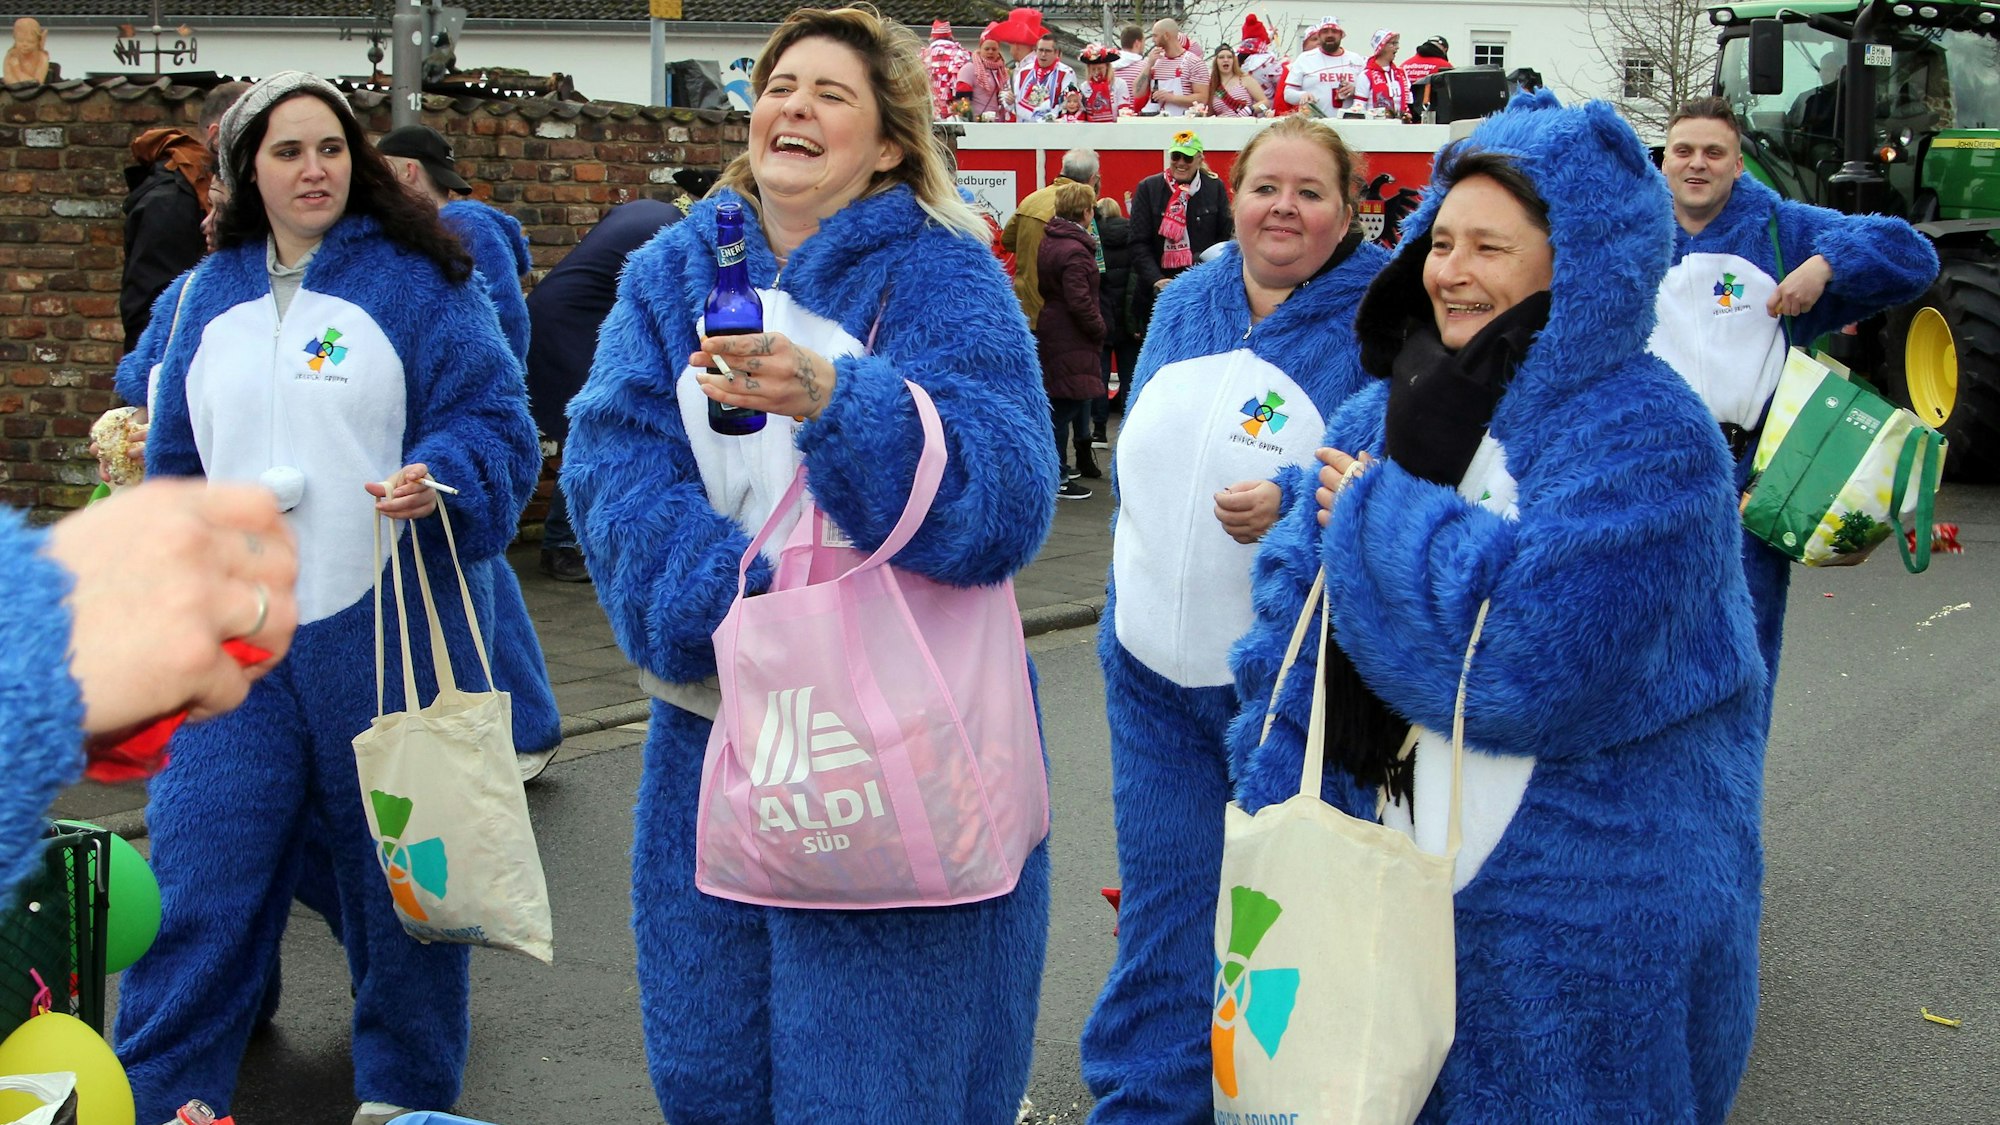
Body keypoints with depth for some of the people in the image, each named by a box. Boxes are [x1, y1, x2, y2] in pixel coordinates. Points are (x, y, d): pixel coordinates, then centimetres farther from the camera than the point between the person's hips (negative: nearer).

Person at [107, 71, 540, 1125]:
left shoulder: (416, 282, -3)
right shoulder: (205, 296, 12)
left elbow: (496, 422, -6)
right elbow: (176, 452, 22)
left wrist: (440, 479, -26)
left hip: (385, 625, -3)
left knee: (397, 867, 8)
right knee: (201, 865, 1)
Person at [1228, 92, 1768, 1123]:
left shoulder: (1645, 438, -14)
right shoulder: (1376, 419, 6)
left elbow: (1540, 646, -28)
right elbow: (1286, 637, 4)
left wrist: (1382, 516, -16)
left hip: (1586, 917, -6)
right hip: (1390, 887, 6)